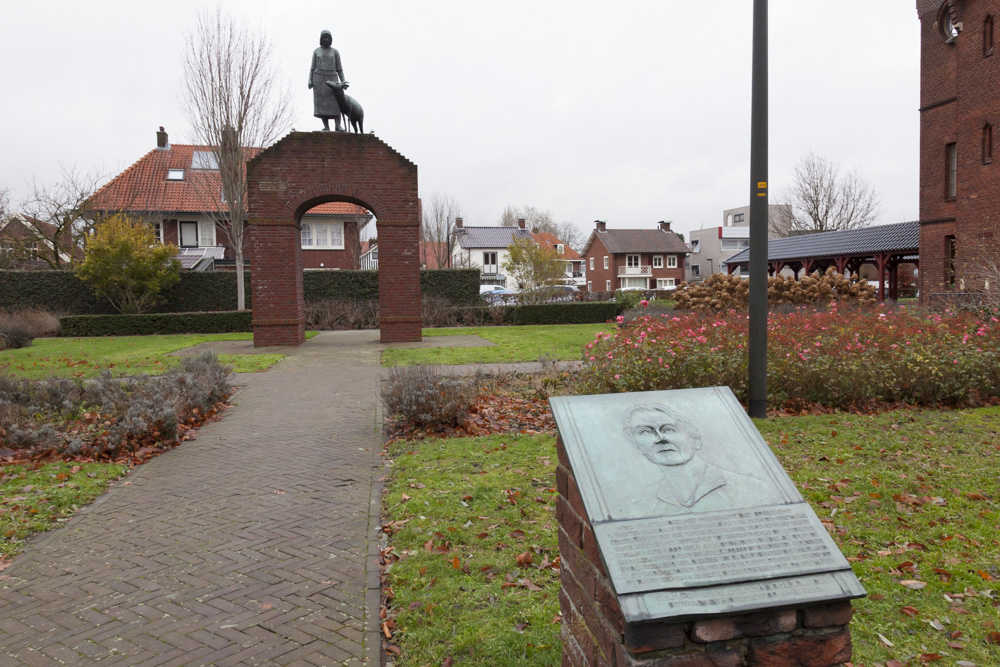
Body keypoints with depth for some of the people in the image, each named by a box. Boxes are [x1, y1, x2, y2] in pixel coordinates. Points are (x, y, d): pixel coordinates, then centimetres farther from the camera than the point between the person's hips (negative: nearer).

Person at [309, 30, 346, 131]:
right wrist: (310, 81, -4)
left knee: (335, 103, -15)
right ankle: (326, 127, -10)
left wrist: (343, 82, -2)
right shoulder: (316, 51, 9)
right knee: (322, 104, -9)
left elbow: (339, 68, 8)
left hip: (332, 79, 0)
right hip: (319, 79, 0)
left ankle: (338, 126, -20)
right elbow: (312, 68, 8)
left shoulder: (335, 52, 8)